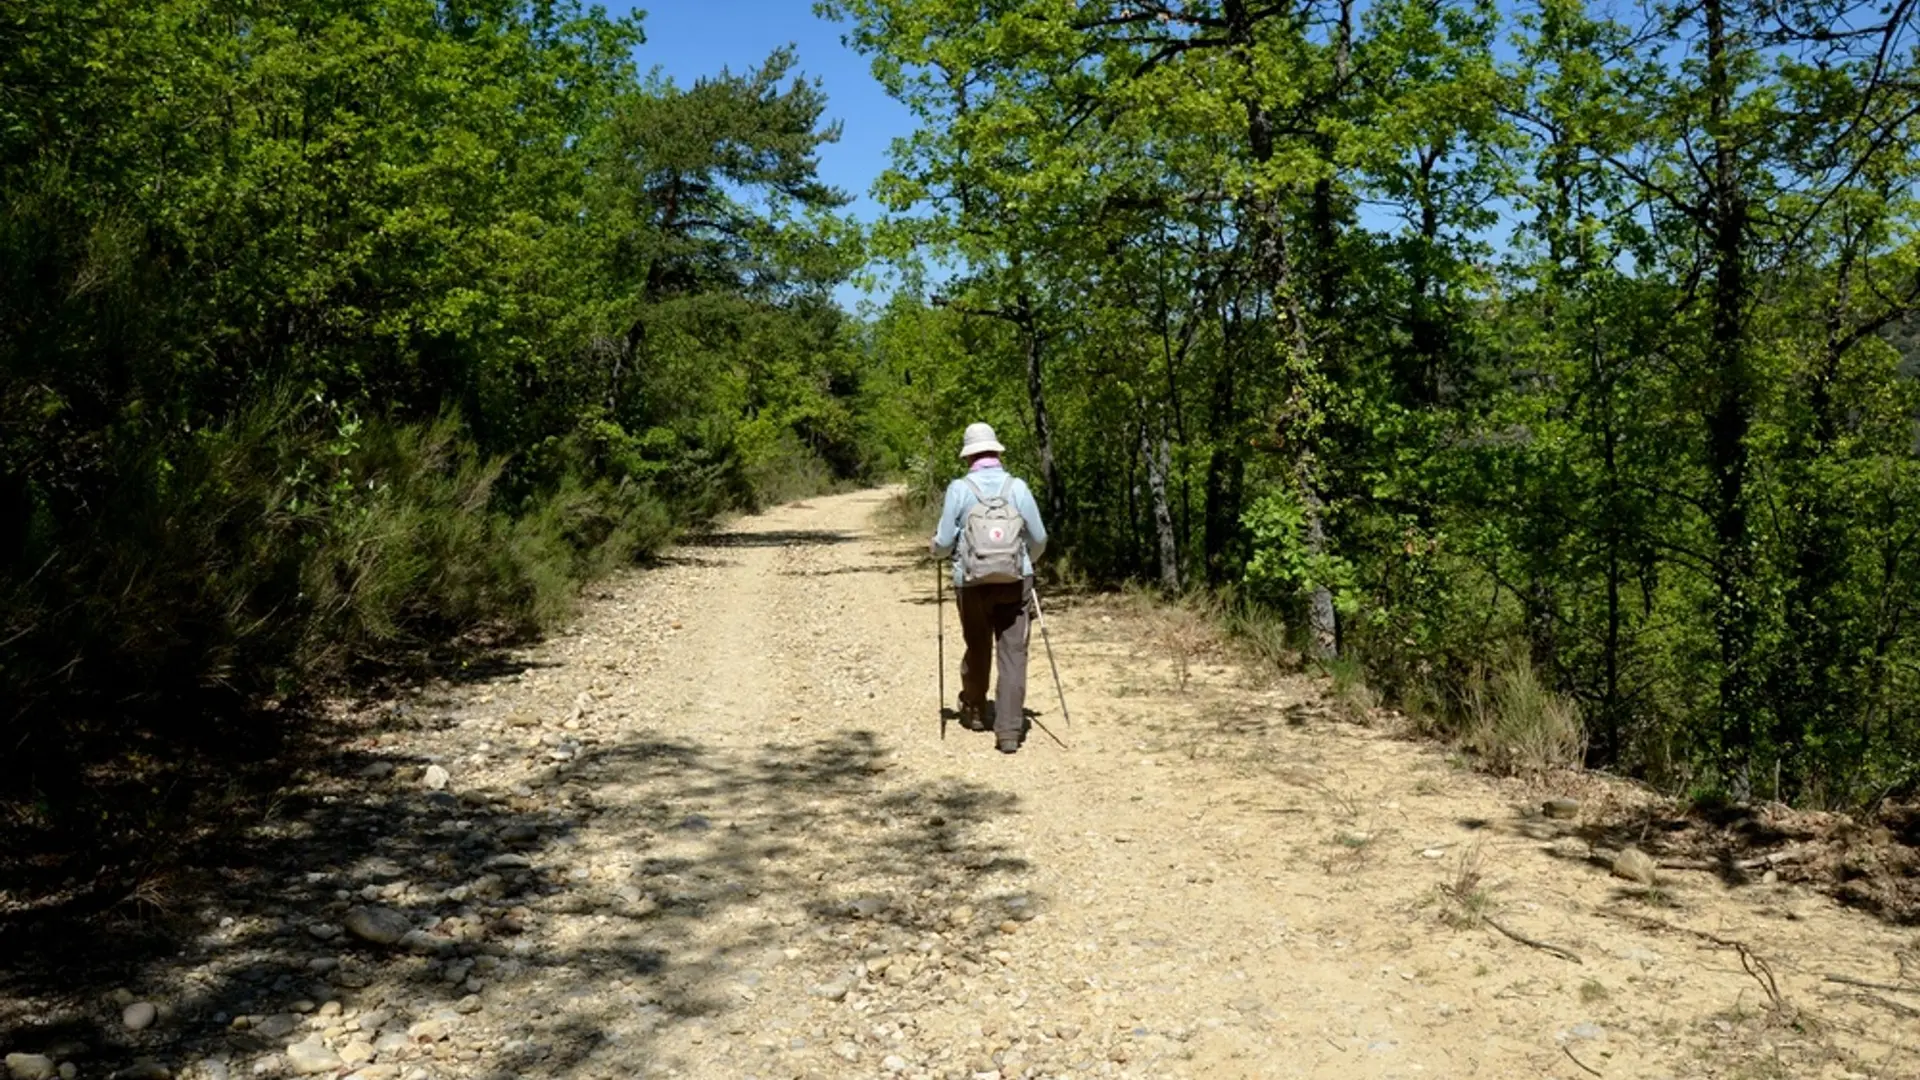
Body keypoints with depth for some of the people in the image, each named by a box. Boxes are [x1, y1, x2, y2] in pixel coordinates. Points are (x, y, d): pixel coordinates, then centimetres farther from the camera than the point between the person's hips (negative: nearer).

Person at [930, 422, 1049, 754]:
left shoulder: (959, 488, -6)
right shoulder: (1017, 486, -2)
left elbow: (944, 542, -4)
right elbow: (1039, 538, 3)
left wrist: (936, 551, 20)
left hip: (972, 584, 0)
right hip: (1015, 582, 0)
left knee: (977, 649, 19)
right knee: (1013, 654, 1)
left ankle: (974, 711, 39)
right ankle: (1009, 730, -5)